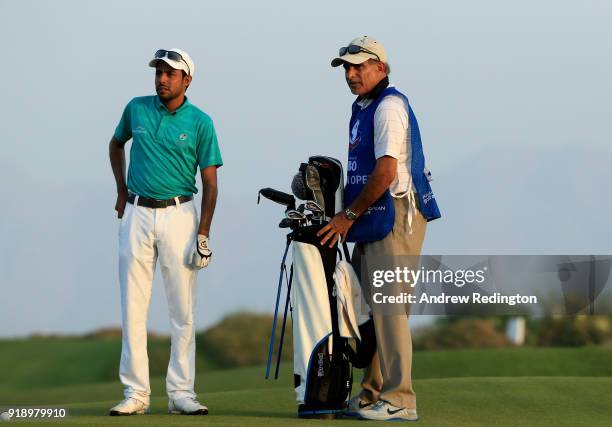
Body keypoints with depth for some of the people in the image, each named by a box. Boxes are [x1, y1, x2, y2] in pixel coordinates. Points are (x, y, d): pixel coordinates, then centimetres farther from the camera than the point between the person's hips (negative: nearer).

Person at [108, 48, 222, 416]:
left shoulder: (199, 122, -2)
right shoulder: (137, 109, 5)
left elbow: (210, 183, -2)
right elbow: (116, 144, 25)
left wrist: (203, 234, -9)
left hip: (178, 216, -2)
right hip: (137, 214, 2)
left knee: (183, 309, -1)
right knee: (133, 306, 0)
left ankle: (181, 392, 3)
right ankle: (136, 392, 3)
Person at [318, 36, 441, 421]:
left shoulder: (389, 106, -11)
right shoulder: (362, 108, 19)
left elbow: (385, 173, -19)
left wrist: (348, 216, -13)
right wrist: (348, 217, 14)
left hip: (395, 217, -10)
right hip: (373, 221, 10)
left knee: (389, 308, -12)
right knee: (370, 308, 12)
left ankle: (399, 400, -12)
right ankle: (373, 394, 18)